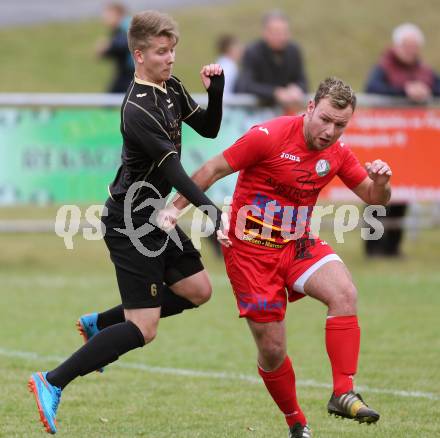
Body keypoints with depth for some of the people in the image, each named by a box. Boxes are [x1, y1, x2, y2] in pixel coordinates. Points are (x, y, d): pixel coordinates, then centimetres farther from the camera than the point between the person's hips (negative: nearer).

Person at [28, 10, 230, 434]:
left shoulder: (172, 89, 5)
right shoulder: (138, 110, -25)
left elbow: (208, 128, 14)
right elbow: (172, 171, -28)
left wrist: (215, 89, -4)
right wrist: (213, 215, -33)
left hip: (154, 215, 10)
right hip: (130, 223, -10)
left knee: (197, 290, 15)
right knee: (143, 329, -11)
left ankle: (98, 324, 26)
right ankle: (52, 384, -5)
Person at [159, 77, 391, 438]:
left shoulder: (337, 153, -2)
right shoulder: (269, 137, -19)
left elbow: (374, 198, 7)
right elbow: (215, 169, -10)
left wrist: (380, 182, -16)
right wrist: (176, 208, -11)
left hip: (298, 244, 4)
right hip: (251, 249, -4)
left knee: (344, 293, -26)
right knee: (272, 350, -2)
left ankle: (343, 394, -24)